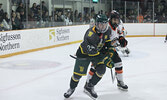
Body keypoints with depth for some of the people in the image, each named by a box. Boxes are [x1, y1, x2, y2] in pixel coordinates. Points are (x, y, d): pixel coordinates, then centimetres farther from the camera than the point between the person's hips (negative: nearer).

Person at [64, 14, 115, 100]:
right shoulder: (91, 34, -36)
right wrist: (105, 59, -37)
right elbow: (92, 53, -37)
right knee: (78, 73, 0)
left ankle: (89, 87, 5)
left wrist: (110, 49, 1)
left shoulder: (107, 30, -15)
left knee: (101, 69, -15)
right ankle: (72, 88, 30)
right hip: (84, 52, -5)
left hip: (98, 51, 5)